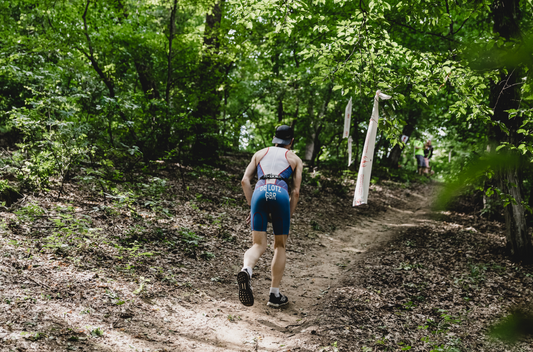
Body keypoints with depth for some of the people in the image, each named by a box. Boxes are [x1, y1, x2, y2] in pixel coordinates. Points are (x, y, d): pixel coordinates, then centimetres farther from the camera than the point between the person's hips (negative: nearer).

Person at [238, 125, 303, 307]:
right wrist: (288, 218, 17)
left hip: (259, 192, 2)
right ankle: (275, 295, 13)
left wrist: (252, 206, 16)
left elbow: (245, 180, 14)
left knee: (258, 246, 3)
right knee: (280, 246, 15)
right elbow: (295, 192, 12)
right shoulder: (295, 159, 22)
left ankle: (246, 270, -32)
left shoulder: (260, 153, 27)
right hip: (280, 194, -1)